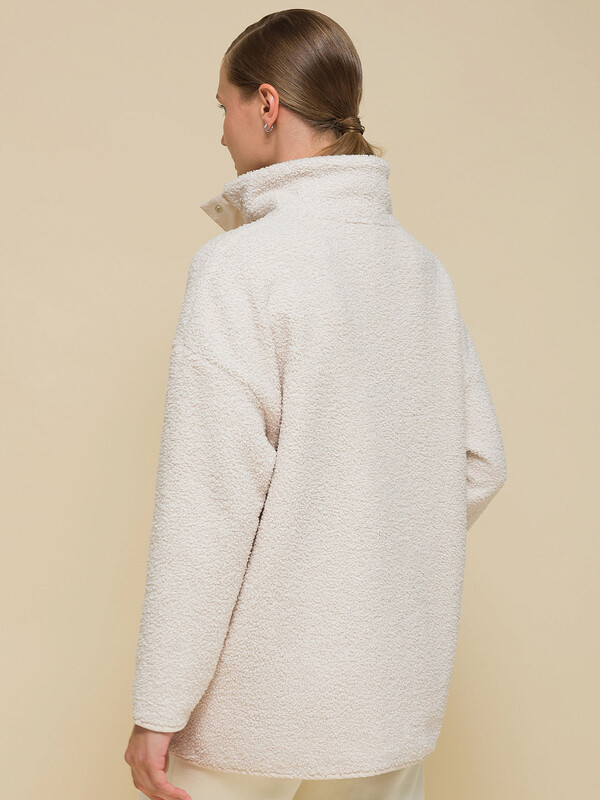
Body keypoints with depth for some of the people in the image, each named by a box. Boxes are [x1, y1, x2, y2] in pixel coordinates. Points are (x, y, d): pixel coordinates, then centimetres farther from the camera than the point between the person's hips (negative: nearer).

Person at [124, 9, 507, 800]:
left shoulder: (241, 266, -15)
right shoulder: (420, 265, 4)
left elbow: (209, 503, -19)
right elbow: (480, 461, 9)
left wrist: (158, 711, -13)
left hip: (260, 703, -6)